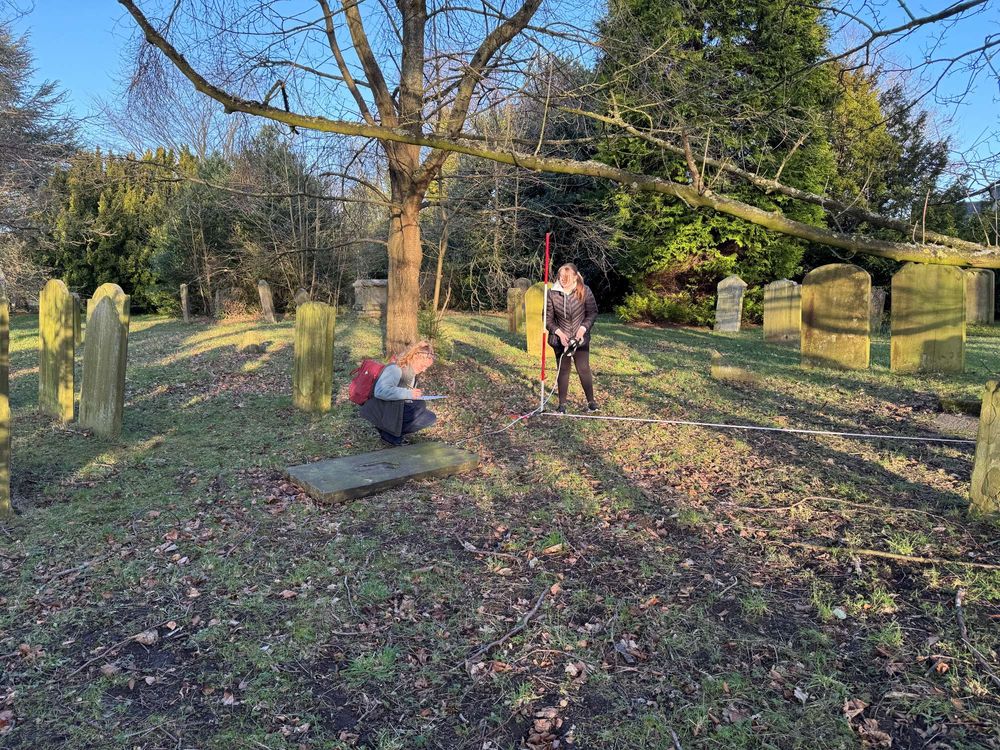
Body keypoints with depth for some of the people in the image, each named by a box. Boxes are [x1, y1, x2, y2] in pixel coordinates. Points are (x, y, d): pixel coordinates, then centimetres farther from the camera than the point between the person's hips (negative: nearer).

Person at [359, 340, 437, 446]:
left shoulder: (411, 370, 8)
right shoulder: (395, 369, -21)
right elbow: (380, 391, -36)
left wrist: (416, 395, 3)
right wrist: (408, 394, -34)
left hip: (398, 409, 10)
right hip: (383, 412, -10)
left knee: (430, 417, 6)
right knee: (420, 407, -23)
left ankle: (395, 431, 5)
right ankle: (388, 433, -10)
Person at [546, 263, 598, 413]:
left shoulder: (584, 291, -11)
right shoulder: (552, 293, -9)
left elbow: (592, 313, -3)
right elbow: (548, 318, -3)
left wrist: (583, 328, -18)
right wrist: (559, 333, -15)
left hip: (580, 338, -1)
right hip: (560, 339, 1)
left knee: (584, 369, 2)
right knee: (563, 370, 8)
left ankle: (591, 401, 20)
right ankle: (562, 404, 19)